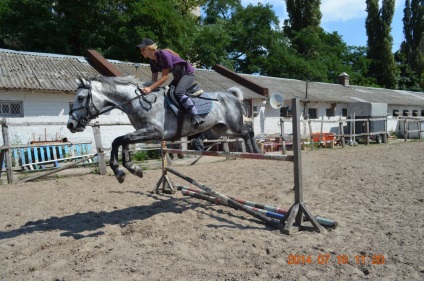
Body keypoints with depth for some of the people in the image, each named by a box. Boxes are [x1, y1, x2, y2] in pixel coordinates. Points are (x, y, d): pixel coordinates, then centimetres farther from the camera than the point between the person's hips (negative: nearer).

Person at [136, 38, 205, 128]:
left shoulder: (163, 54, -25)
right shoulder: (153, 61, 2)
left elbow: (165, 77, -27)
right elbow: (154, 79, 5)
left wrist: (150, 88, -33)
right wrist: (147, 88, -7)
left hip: (188, 73, -10)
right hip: (178, 77, 10)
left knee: (178, 93, -31)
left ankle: (196, 116, -36)